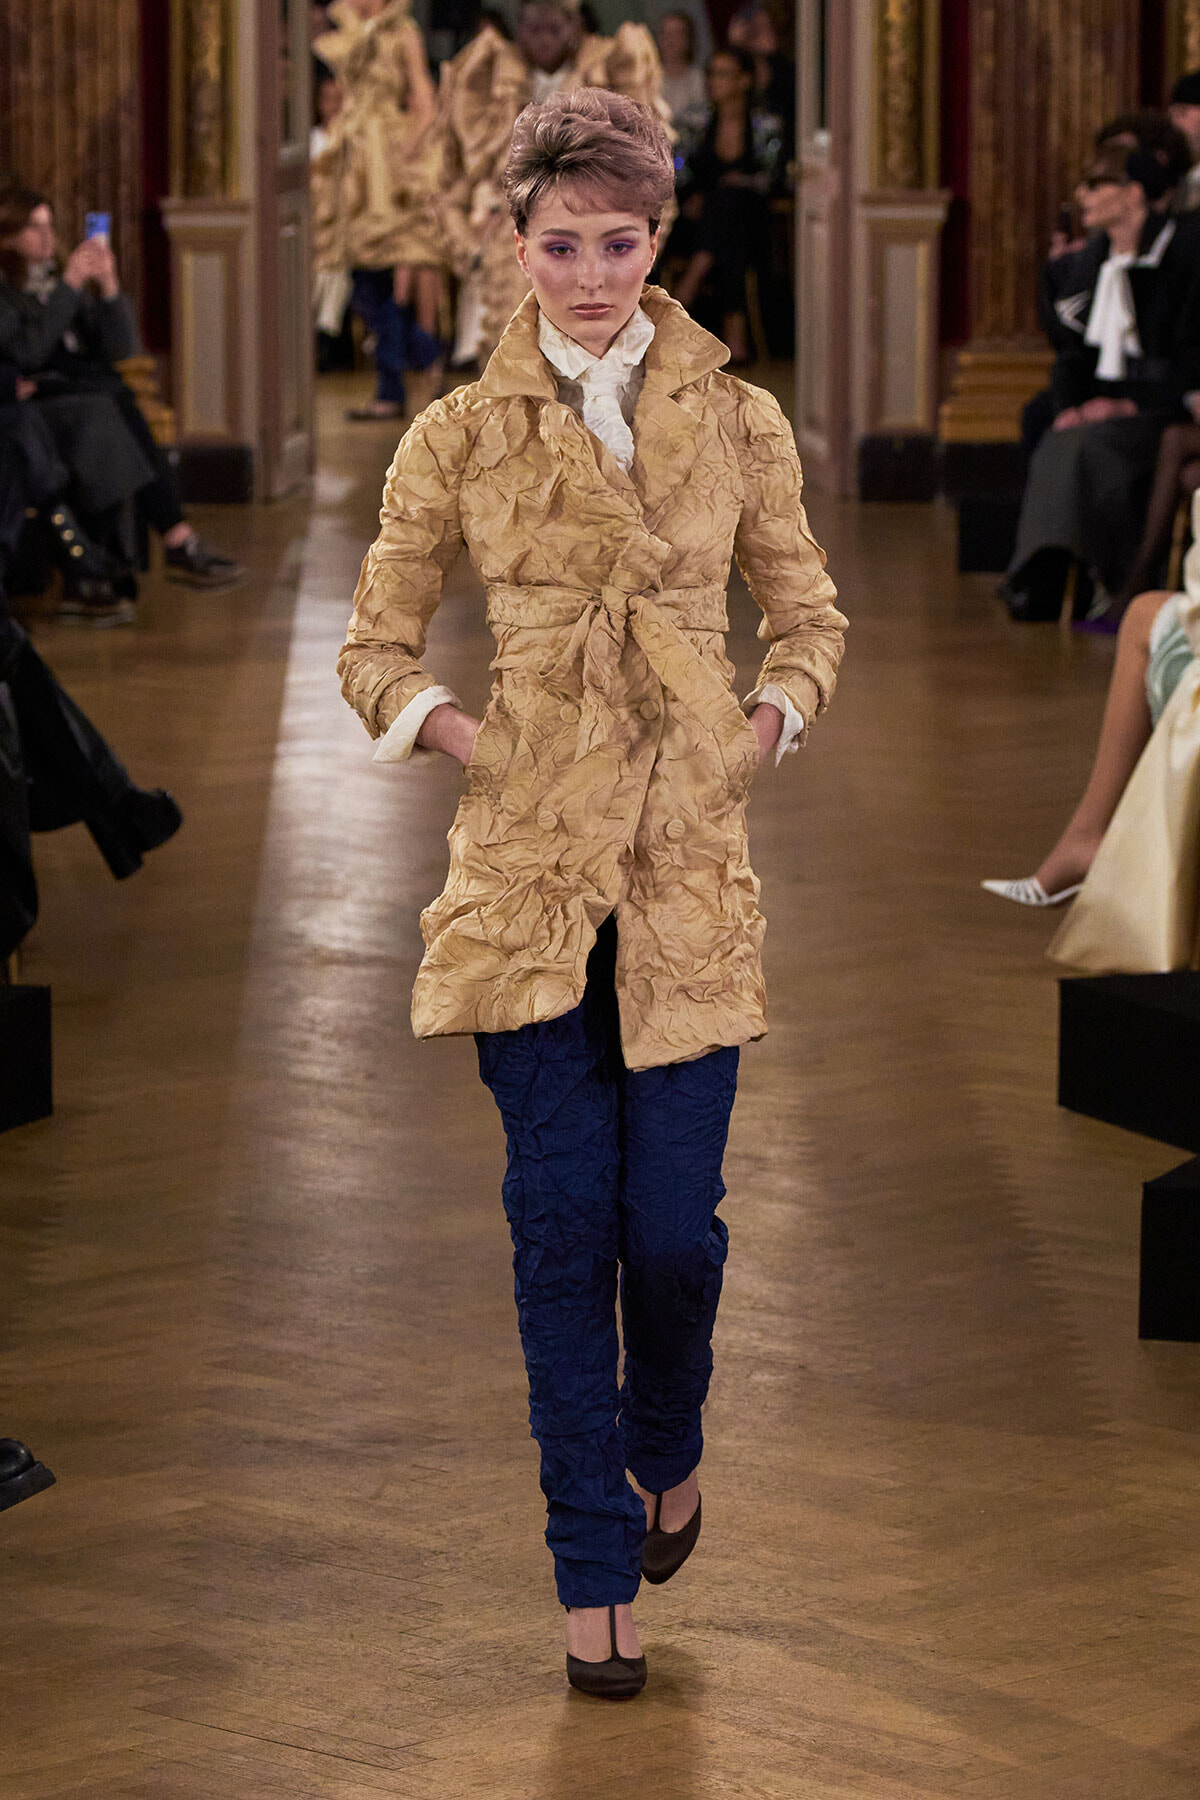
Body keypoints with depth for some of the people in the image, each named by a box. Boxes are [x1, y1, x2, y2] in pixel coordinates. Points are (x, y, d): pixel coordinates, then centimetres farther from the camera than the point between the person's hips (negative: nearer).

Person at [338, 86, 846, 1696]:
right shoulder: (460, 438, 2)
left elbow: (810, 622, 14)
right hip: (529, 865, -1)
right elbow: (376, 651, 9)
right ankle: (597, 1570, 9)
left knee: (673, 1223, -1)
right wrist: (476, 746, -4)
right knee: (566, 1227, -2)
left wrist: (758, 733, 0)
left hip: (686, 865, 1)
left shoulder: (737, 421, 5)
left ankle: (666, 1450, 31)